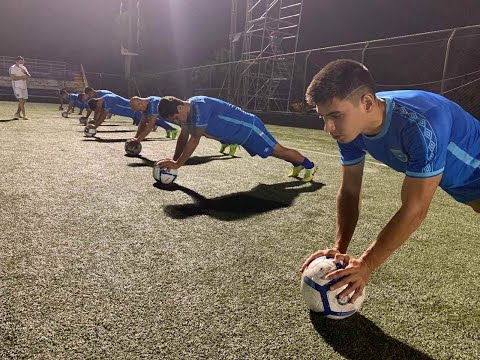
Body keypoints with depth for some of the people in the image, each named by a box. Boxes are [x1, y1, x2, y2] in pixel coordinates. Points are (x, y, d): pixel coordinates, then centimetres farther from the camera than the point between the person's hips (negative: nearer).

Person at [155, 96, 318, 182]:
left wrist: (177, 164, -31)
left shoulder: (200, 106, -34)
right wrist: (174, 159, -5)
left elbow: (194, 140, -35)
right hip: (241, 134, 8)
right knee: (274, 152, 24)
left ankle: (309, 165, 25)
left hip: (249, 129, -8)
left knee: (278, 150, 5)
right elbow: (184, 137, 3)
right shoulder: (186, 110, -6)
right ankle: (297, 164, 45)